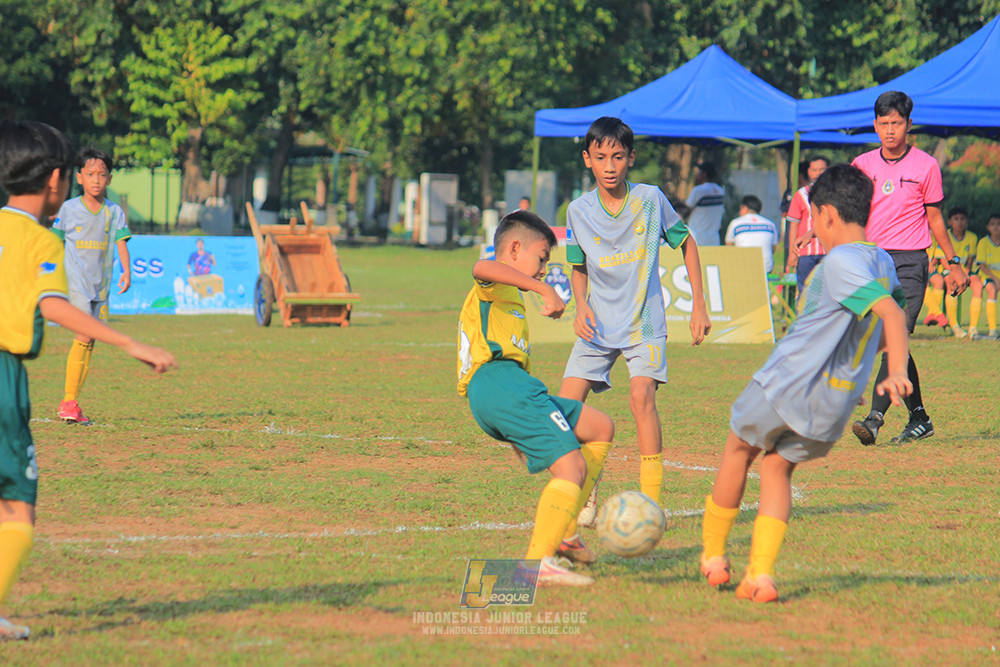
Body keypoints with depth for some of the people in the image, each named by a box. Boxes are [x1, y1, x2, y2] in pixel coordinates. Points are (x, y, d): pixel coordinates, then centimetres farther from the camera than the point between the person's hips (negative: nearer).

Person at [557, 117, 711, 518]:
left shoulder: (650, 200, -8)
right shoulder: (579, 211, -3)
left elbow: (686, 244, 6)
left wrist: (699, 305, 3)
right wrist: (581, 306, -8)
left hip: (644, 322, -3)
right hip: (598, 326, 3)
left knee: (641, 396, -24)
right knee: (567, 405, -8)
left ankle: (651, 502, -18)